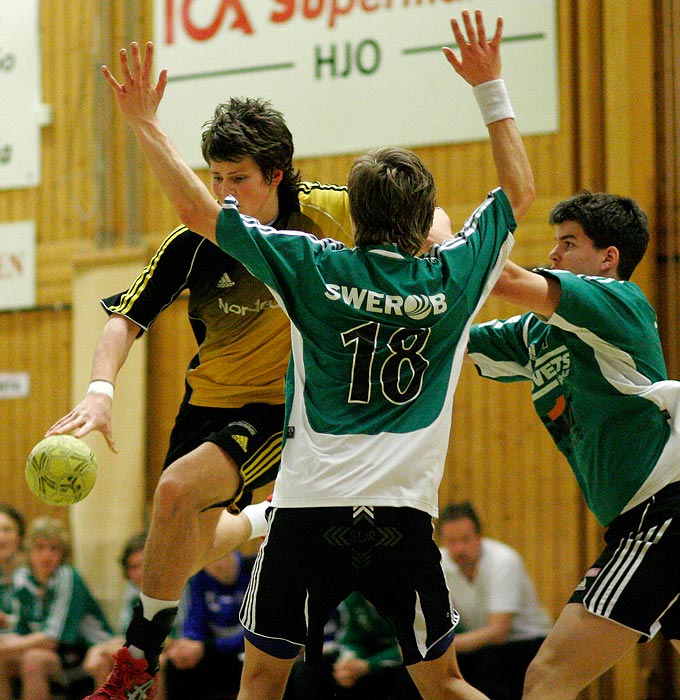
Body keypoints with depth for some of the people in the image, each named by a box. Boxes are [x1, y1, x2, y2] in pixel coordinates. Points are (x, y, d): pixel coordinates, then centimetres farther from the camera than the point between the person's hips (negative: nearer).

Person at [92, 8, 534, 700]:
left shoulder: (316, 268, -2)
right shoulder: (451, 277, 3)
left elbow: (197, 209, -1)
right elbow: (520, 189, 19)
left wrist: (145, 122, 8)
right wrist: (490, 87, 23)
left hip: (310, 505, -2)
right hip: (404, 511, 2)